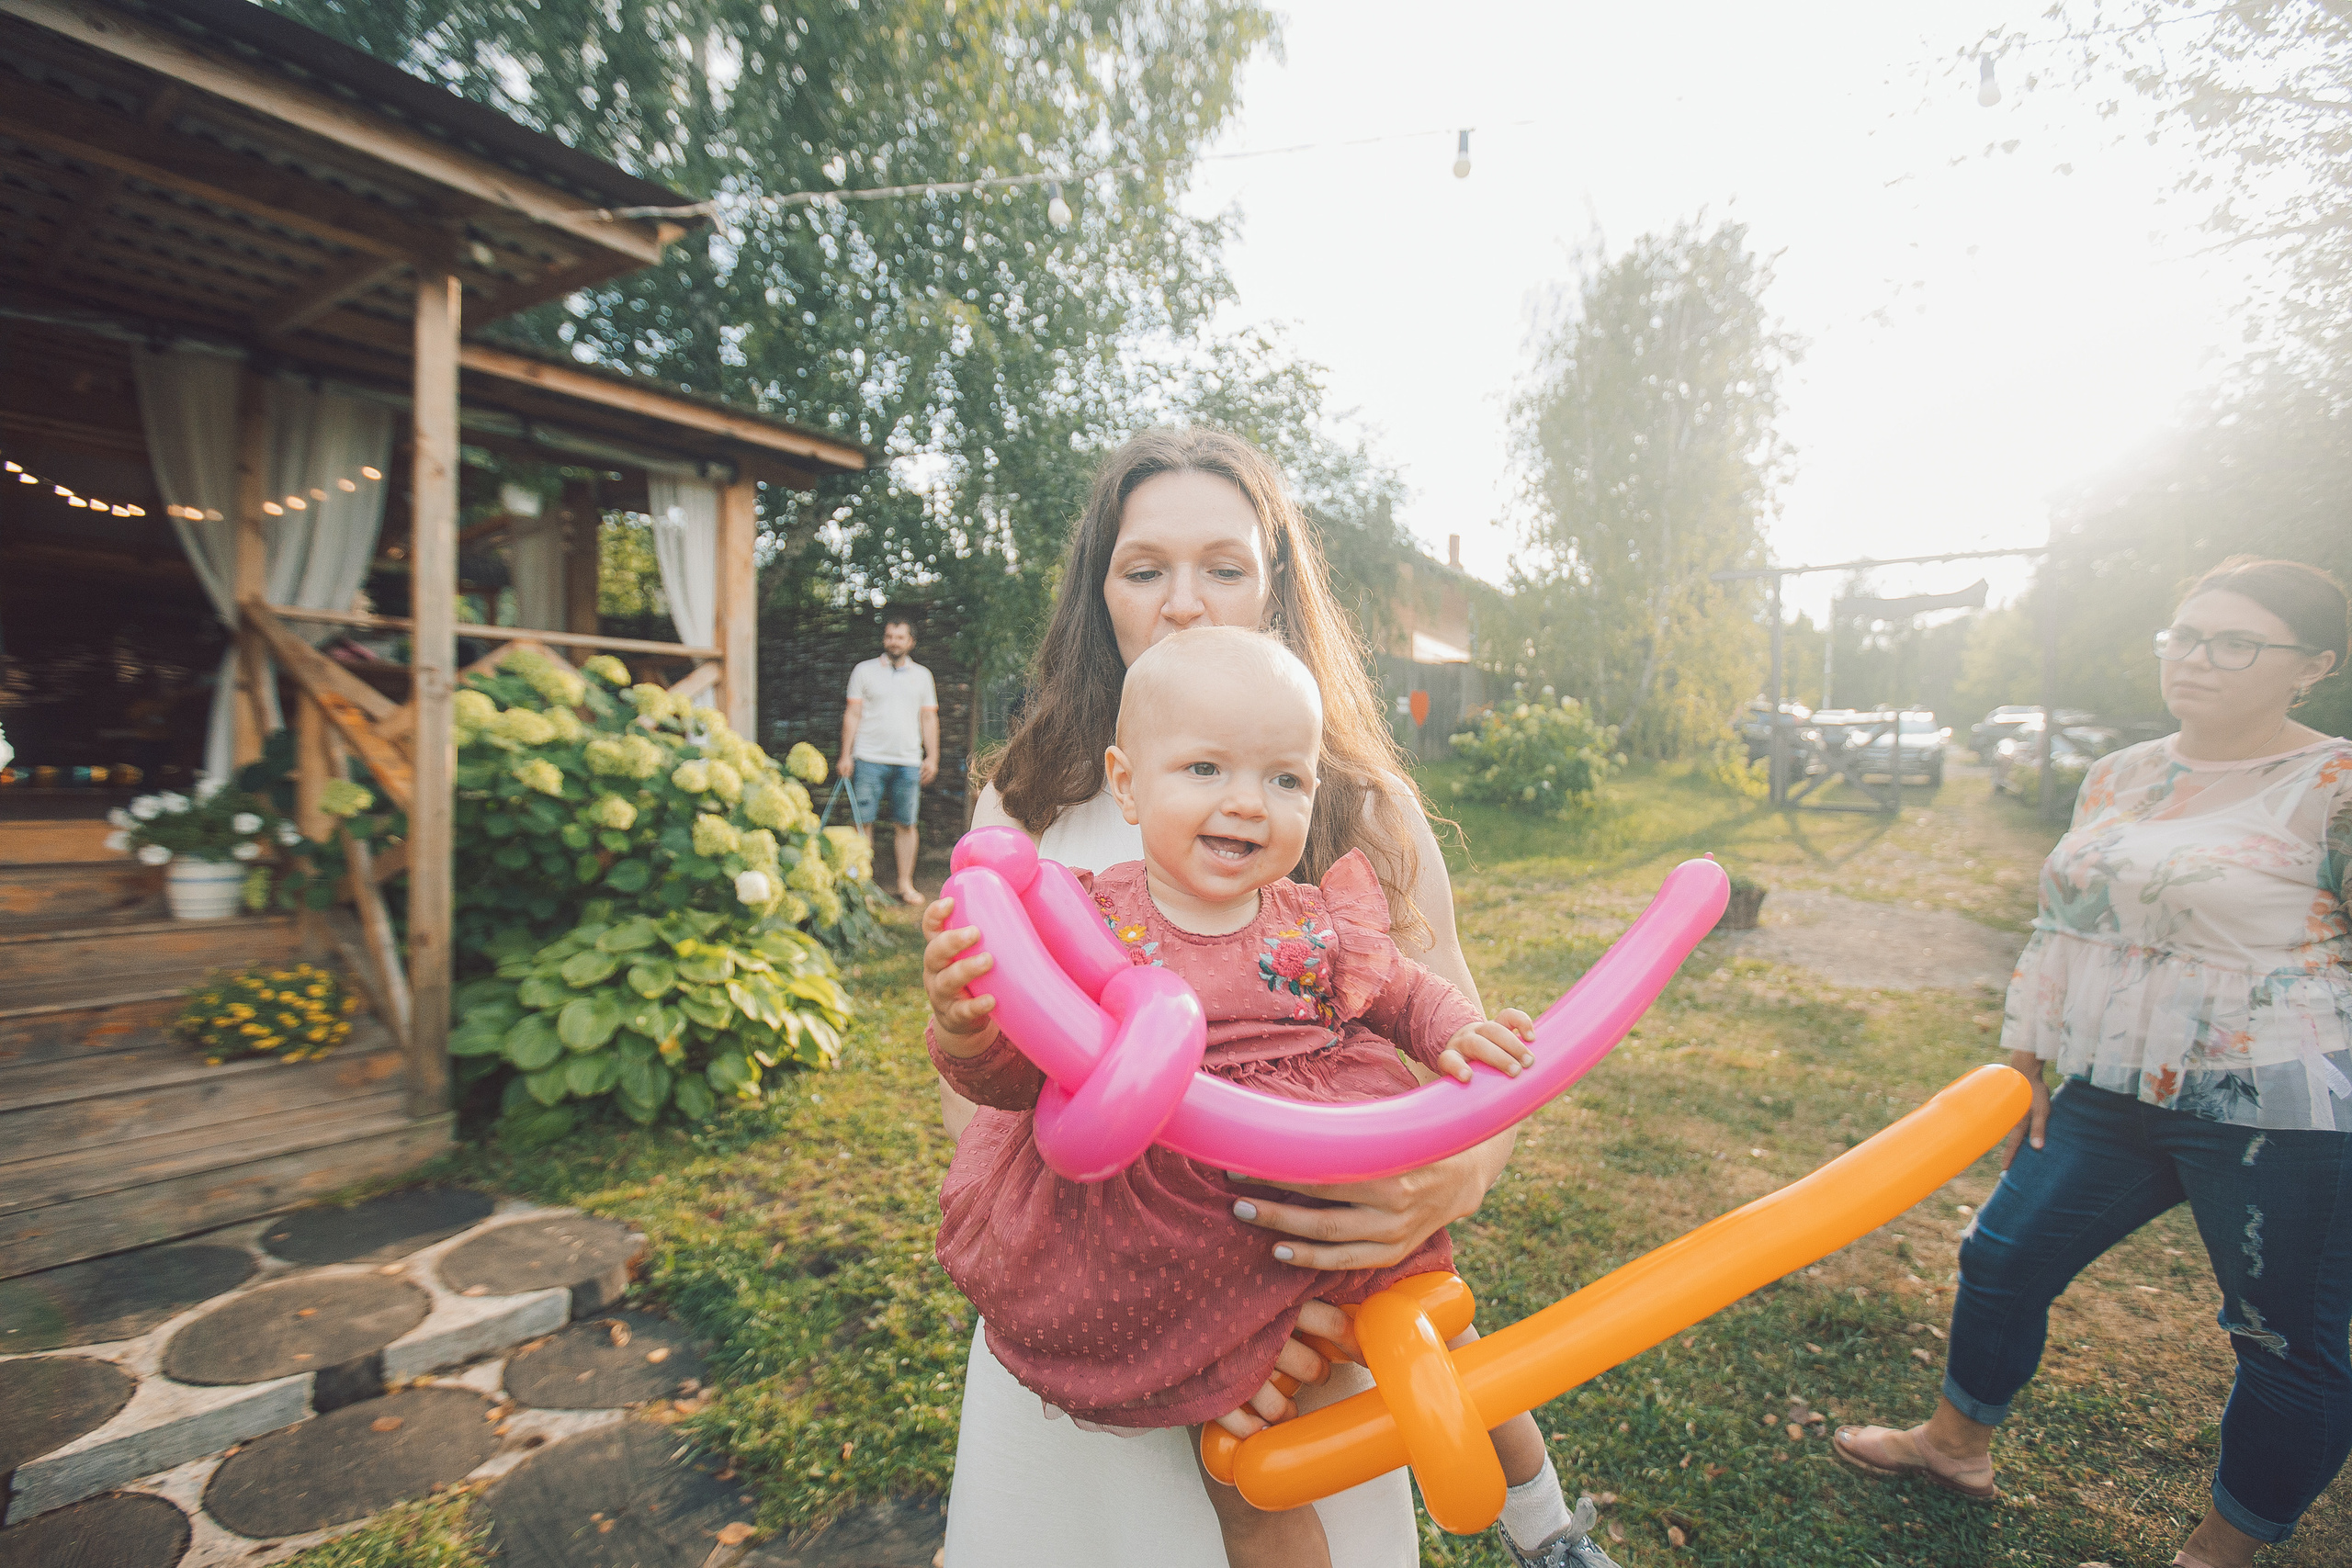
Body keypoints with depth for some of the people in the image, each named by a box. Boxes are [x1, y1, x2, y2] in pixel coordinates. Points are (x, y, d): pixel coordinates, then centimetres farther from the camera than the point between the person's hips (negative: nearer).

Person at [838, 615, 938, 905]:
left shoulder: (922, 675, 13)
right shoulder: (864, 671, 7)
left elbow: (929, 718, 13)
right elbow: (852, 715, 6)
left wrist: (932, 757, 6)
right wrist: (846, 755, 0)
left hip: (909, 762, 2)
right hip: (869, 759, -1)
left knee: (907, 824, 3)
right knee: (864, 822, -1)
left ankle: (906, 883, 13)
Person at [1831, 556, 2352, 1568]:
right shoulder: (2117, 779, 7)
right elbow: (2057, 931, 11)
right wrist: (2022, 1068, 12)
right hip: (2113, 1100, 6)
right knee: (2004, 1257, 14)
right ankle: (1956, 1445, 35)